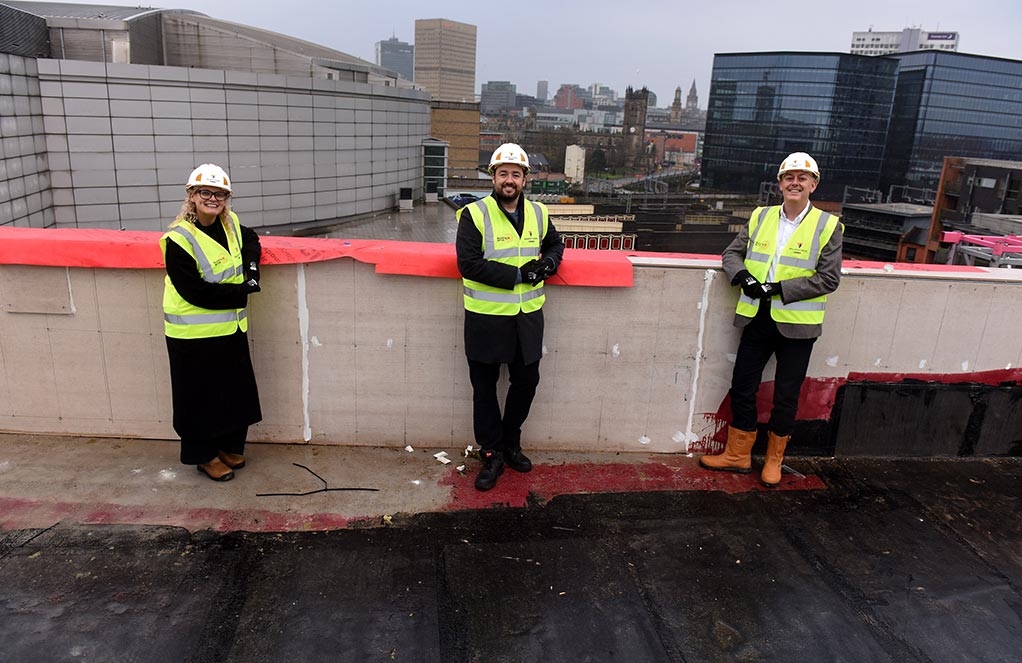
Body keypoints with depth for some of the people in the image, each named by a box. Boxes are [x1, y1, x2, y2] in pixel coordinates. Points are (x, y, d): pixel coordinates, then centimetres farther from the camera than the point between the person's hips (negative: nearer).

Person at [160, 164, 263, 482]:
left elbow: (251, 239, 24)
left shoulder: (229, 224, 3)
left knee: (236, 391, 16)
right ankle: (205, 456, 25)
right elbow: (195, 291, -21)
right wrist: (241, 291, -16)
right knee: (201, 397, 7)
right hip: (194, 335, -7)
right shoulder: (179, 240, -17)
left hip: (231, 329, 7)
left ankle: (230, 446, 35)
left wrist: (251, 264, 2)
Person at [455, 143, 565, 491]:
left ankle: (510, 442, 37)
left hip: (528, 317, 4)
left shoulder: (538, 214, 6)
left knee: (526, 381, 15)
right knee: (485, 388, 8)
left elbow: (555, 244, 24)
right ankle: (492, 455, 25)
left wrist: (548, 263, 0)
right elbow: (469, 264, -18)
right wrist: (517, 274, -21)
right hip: (486, 318, -4)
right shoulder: (474, 214, -9)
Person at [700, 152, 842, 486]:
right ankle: (738, 454, 27)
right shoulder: (760, 217, 6)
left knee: (786, 396, 9)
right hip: (757, 318, 3)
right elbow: (731, 253, 10)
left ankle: (774, 459, 29)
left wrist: (779, 288, -18)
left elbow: (828, 279, -9)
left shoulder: (828, 226, -4)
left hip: (797, 324, -3)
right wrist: (742, 276, -12)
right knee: (742, 387, 9)